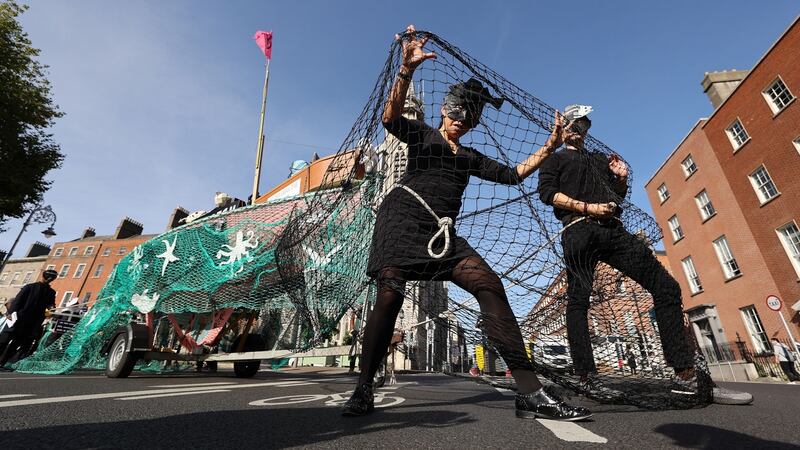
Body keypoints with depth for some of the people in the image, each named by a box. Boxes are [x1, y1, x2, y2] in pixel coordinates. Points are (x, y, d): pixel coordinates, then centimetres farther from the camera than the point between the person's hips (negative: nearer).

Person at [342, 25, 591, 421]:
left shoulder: (471, 158, 28)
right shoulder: (422, 134, 16)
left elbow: (512, 174, 24)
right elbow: (390, 117, -4)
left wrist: (549, 147, 17)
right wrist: (407, 70, -18)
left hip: (440, 231, 4)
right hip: (402, 216, -4)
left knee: (489, 285, -14)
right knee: (389, 294, -19)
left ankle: (530, 393, -14)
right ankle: (363, 391, -5)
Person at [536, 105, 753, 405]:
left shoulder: (601, 159, 33)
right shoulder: (555, 159, 15)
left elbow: (618, 197, 31)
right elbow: (547, 192, -2)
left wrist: (621, 178, 9)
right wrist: (587, 207, -10)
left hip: (613, 230, 6)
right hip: (579, 231, -6)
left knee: (666, 287, -4)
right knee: (578, 301, -11)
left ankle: (686, 376, 2)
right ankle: (586, 379, -8)